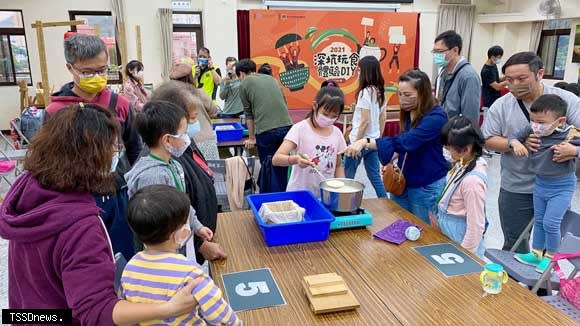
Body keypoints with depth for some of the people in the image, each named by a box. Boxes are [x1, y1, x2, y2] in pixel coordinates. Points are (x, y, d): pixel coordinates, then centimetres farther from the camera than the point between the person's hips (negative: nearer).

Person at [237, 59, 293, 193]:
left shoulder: (244, 84, 8)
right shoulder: (271, 78, 22)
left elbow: (249, 113, 11)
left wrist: (251, 138, 21)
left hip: (265, 131, -4)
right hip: (286, 126, 4)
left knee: (267, 167, 10)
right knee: (282, 166, 16)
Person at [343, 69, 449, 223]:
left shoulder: (436, 117, -22)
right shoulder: (409, 113, 2)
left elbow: (405, 141, -35)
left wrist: (365, 142, -41)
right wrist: (391, 159, 1)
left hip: (428, 187, -7)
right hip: (403, 181, 7)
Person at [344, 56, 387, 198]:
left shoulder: (365, 92, -17)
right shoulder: (380, 92, 6)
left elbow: (365, 121, -19)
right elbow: (382, 119, 12)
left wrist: (356, 143, -13)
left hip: (361, 140, -8)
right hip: (374, 140, 8)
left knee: (347, 175, 8)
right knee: (375, 175, 14)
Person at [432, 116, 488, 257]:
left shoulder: (472, 180, -29)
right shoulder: (463, 163, -5)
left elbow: (476, 226, -24)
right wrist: (439, 216, 15)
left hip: (459, 239, -8)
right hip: (447, 231, 8)